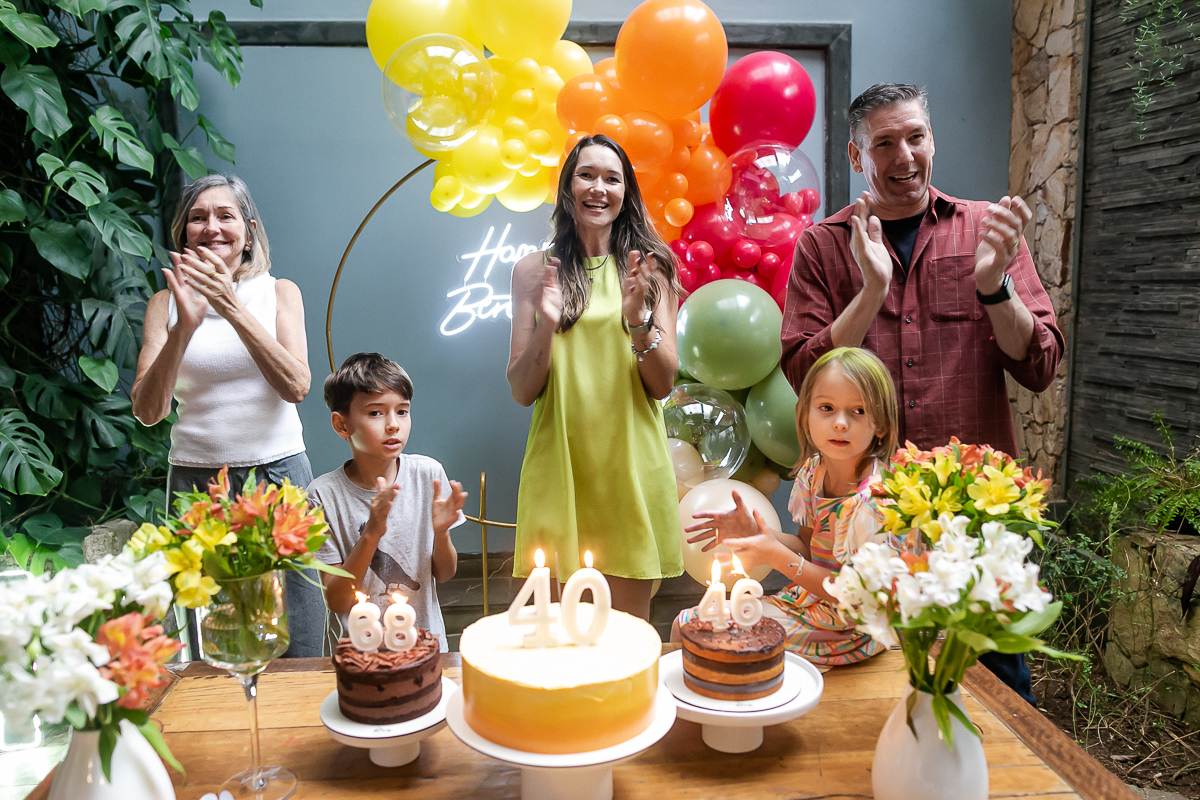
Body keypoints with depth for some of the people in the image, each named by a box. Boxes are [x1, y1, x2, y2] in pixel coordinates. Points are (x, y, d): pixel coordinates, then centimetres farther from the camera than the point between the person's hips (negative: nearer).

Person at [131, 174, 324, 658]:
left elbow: (296, 386, -10)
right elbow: (147, 411, -4)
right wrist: (186, 325, -18)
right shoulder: (167, 302, 6)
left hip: (279, 471, 0)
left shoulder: (279, 291, 5)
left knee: (299, 653, 2)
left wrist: (232, 306, -19)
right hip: (197, 477, 1)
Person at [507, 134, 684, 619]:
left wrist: (638, 320, -17)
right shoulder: (534, 270, 4)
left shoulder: (649, 267, 5)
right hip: (559, 465, 0)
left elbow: (663, 385, 0)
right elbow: (522, 391, 1)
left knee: (630, 627, 9)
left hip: (632, 466, 1)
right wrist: (546, 324, -16)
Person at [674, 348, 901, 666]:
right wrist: (753, 532, -9)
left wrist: (778, 556, -26)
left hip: (843, 632, -7)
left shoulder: (875, 500, -27)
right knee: (685, 625, 7)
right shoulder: (813, 472, -3)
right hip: (809, 598, 7)